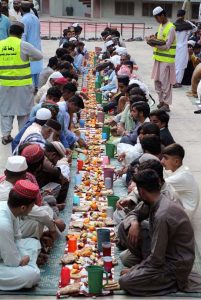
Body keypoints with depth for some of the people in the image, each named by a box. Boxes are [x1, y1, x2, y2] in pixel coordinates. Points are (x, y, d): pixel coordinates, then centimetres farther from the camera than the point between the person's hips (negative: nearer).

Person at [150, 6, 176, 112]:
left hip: (166, 60, -8)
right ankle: (161, 101, 22)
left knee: (165, 82, -5)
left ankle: (166, 104, 2)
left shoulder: (170, 28, -13)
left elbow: (166, 46, -16)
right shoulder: (161, 26, 13)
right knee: (157, 80, 11)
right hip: (159, 58, 8)